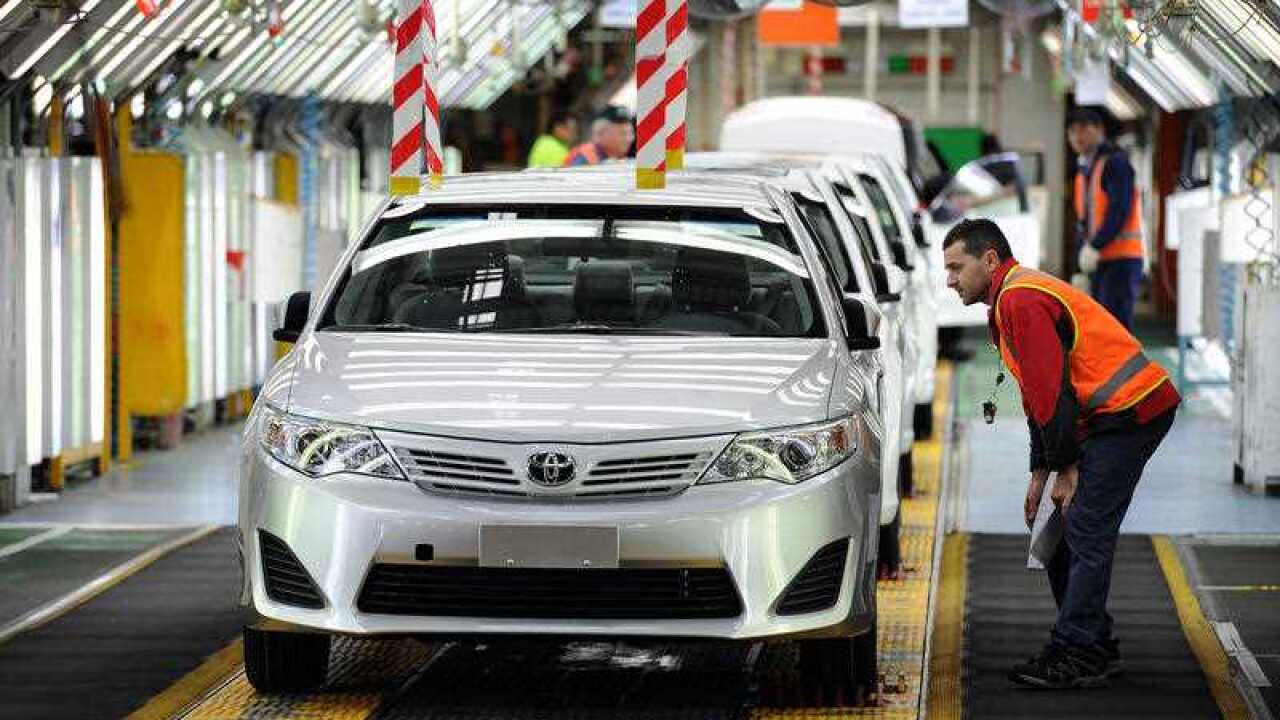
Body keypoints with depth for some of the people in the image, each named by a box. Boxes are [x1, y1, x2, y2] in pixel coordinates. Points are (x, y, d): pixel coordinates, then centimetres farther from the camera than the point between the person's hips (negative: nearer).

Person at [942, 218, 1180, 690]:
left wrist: (1065, 469, -14)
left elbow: (1052, 391, -19)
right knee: (1059, 529, 12)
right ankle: (1096, 650, 17)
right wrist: (1040, 475, 19)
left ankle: (1076, 656, -11)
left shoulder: (1020, 300, -15)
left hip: (1129, 411, -11)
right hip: (1118, 416, 11)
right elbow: (1038, 397, 24)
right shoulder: (1012, 300, 20)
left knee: (1085, 534, -12)